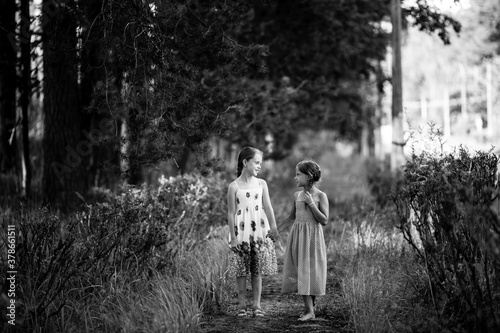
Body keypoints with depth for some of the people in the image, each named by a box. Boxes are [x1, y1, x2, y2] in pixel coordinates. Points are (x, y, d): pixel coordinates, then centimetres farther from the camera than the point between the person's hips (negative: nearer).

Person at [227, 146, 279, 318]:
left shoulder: (261, 184, 6)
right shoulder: (234, 186, -2)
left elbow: (268, 207, -2)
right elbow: (231, 213, -1)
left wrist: (273, 227, -16)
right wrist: (233, 237, -6)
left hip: (260, 231, 2)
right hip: (241, 232, -2)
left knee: (257, 271, 4)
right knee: (241, 271, 2)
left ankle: (257, 305, 10)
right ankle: (242, 305, 11)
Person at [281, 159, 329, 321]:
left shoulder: (320, 196, -5)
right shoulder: (297, 195, 10)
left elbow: (324, 221, -9)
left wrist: (312, 204, -14)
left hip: (312, 236, -5)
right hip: (297, 235, 5)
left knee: (310, 271, -4)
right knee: (300, 272, 1)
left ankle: (310, 309, -1)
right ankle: (308, 309, 5)